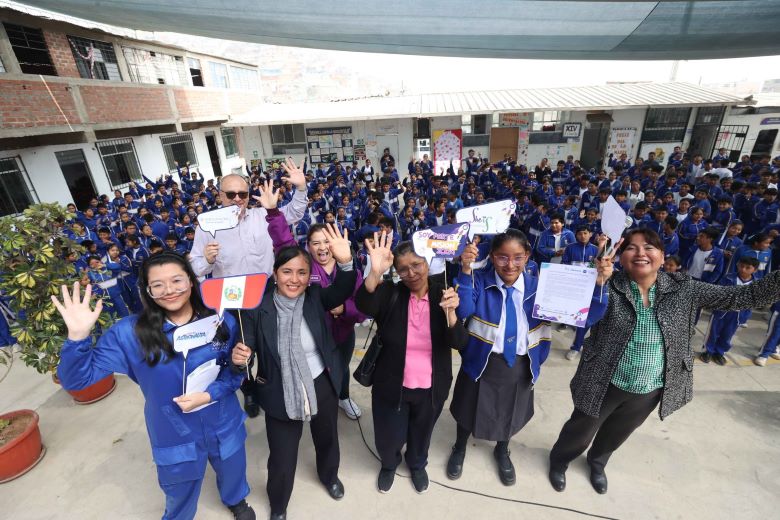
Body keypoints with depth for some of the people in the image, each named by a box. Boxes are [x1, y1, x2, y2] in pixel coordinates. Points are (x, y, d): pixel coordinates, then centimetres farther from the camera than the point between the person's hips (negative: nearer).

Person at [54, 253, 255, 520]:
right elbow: (77, 379, -15)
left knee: (233, 475, 30)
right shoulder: (130, 333, -17)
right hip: (174, 438, -1)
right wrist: (78, 336, -32)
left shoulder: (221, 322, -14)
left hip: (224, 427, 2)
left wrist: (209, 395, -21)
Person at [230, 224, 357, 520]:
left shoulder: (316, 297, -13)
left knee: (327, 438, 27)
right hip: (281, 393, -1)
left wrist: (345, 262, -49)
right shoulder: (259, 307, -17)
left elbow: (343, 292, -31)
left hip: (322, 385, 2)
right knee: (282, 459, 15)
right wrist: (239, 358, -38)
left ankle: (329, 475, 63)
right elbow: (247, 347, -15)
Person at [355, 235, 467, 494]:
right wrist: (375, 273, -52)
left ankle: (417, 464, 61)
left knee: (421, 433, 26)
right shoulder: (390, 293, -14)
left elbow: (459, 342, -18)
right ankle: (389, 464, 55)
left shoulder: (444, 294, -11)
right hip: (391, 386, -1)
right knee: (388, 439, 18)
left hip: (430, 388, 1)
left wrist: (450, 312, -37)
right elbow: (364, 305, -35)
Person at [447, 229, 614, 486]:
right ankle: (459, 448, 57)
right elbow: (462, 311, -34)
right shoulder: (479, 281, -19)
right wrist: (465, 271, -45)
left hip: (521, 368, 3)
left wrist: (598, 283, -30)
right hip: (482, 363, -2)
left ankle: (502, 452, 63)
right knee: (470, 411, 23)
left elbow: (586, 316, -13)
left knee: (509, 414, 29)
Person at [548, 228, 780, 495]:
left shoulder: (683, 288, -9)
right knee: (581, 431, 18)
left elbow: (741, 296, -8)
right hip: (606, 384, -4)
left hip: (651, 390, 4)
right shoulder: (608, 286, -20)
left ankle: (597, 462, 60)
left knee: (617, 433, 30)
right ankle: (558, 461, 49)